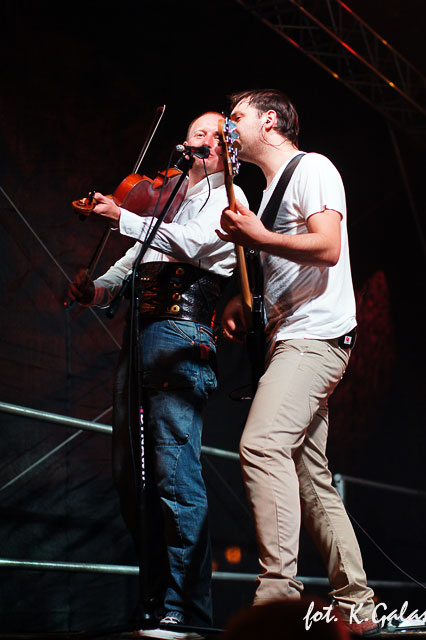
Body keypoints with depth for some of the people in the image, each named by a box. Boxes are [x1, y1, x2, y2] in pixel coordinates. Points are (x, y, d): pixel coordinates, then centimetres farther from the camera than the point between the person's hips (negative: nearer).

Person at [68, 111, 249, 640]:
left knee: (174, 472, -16)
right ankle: (158, 594, 15)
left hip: (180, 330, -8)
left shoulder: (226, 196, 8)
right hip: (139, 334, 8)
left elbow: (192, 242, -12)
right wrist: (97, 289, 4)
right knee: (130, 474, 6)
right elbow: (134, 262, 24)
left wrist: (122, 218, -17)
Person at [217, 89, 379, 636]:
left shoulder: (311, 167, -3)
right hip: (290, 340, 10)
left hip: (316, 335, -10)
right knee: (311, 479, 7)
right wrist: (242, 301, 13)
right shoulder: (271, 189, 25)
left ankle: (279, 591, -29)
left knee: (261, 444, -26)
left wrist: (258, 238, -18)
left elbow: (327, 248, -18)